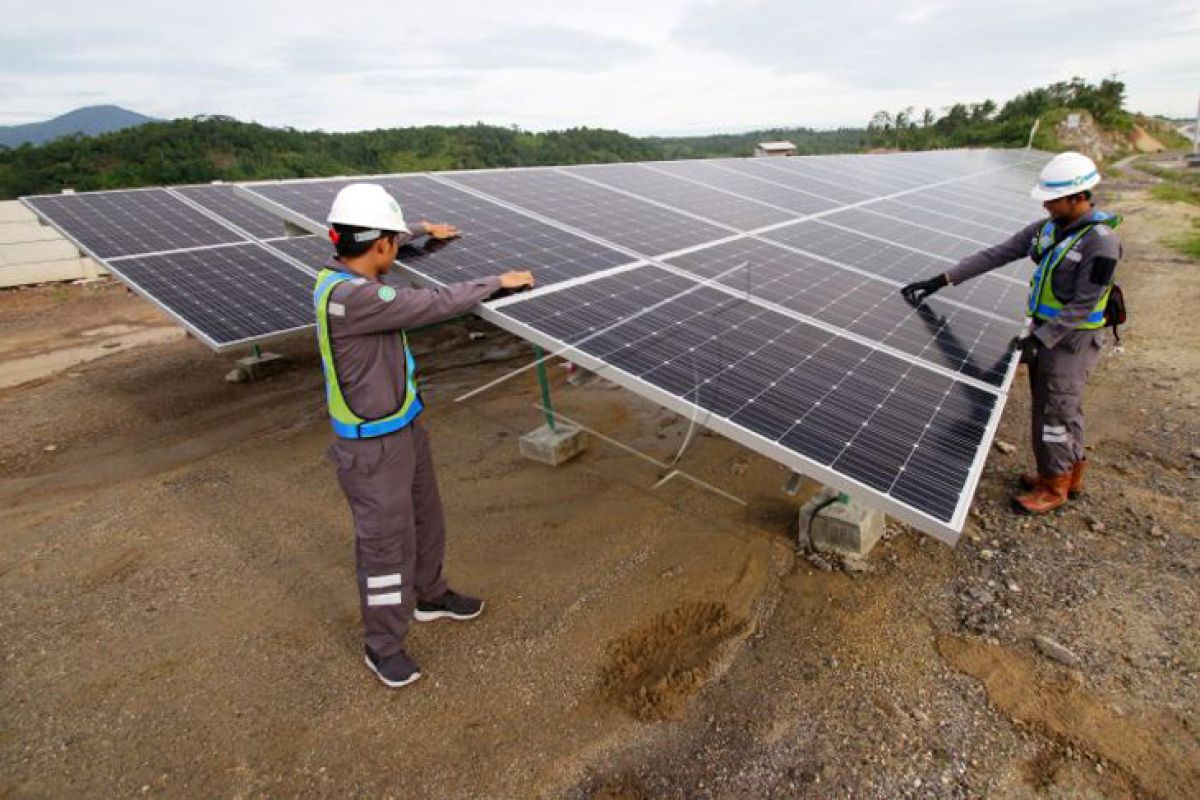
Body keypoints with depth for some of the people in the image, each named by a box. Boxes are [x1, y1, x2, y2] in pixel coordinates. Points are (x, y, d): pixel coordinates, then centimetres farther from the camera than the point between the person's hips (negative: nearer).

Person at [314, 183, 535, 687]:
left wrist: (423, 230, 38)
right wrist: (497, 282, -13)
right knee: (386, 543, 7)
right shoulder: (349, 296, -30)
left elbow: (374, 248, 23)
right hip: (372, 445, -9)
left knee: (425, 519, 23)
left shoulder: (342, 272, -1)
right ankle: (383, 645, 29)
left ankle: (430, 597, 46)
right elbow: (435, 305, -26)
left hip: (405, 426, 9)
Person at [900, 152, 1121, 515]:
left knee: (1054, 412, 2)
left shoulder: (1101, 242, -20)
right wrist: (942, 280, -4)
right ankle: (1071, 473, 36)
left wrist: (1039, 339, -24)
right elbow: (995, 255, 1)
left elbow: (1083, 304, -21)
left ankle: (1054, 486, 19)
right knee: (1062, 406, 19)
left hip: (1072, 339, -7)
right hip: (1045, 330, 7)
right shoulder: (1046, 228, 1)